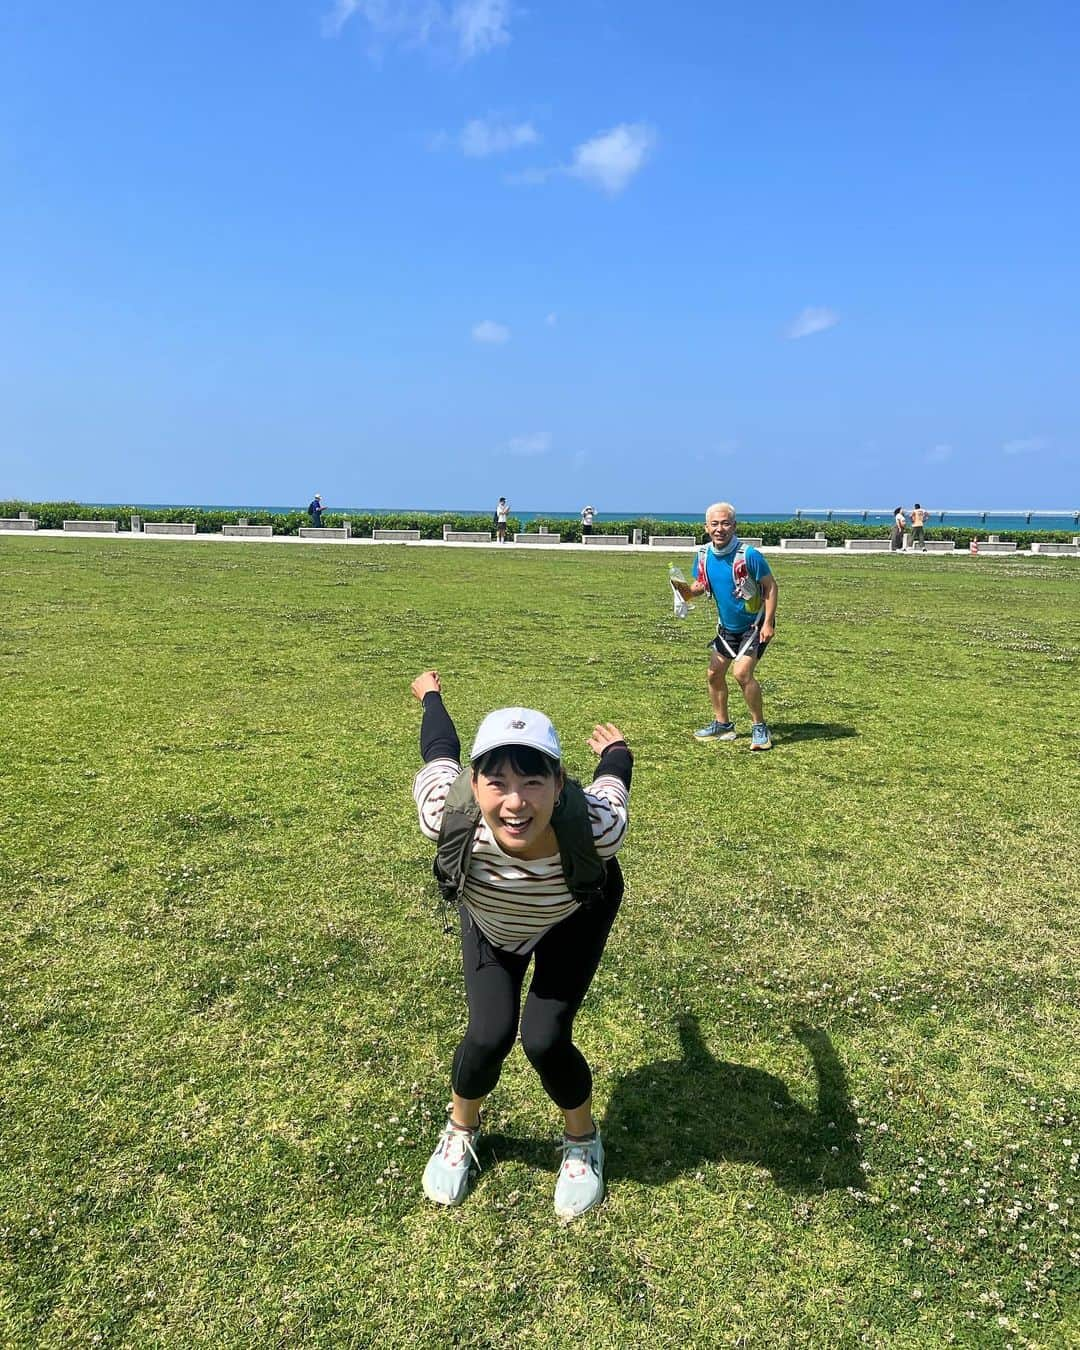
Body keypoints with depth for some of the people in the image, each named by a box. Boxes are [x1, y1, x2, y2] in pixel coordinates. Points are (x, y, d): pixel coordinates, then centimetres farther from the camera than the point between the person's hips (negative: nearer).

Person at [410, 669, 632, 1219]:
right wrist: (431, 694, 2)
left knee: (544, 1038, -9)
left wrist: (616, 750, 5)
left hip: (576, 916, -1)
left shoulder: (595, 826, -45)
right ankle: (461, 1129, 29)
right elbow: (440, 752, -19)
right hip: (488, 915, 1)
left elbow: (610, 780, -19)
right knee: (490, 1035, -7)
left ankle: (583, 1140, 26)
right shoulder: (447, 816, -43)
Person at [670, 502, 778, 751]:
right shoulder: (703, 555, -7)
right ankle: (722, 724, 27)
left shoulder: (749, 555, -24)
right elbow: (699, 586, 5)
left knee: (742, 673, -19)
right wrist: (685, 590, -18)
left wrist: (768, 623, -22)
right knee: (714, 673, 9)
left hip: (755, 624, -7)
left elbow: (770, 586, -17)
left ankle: (760, 727, -2)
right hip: (727, 626, 7)